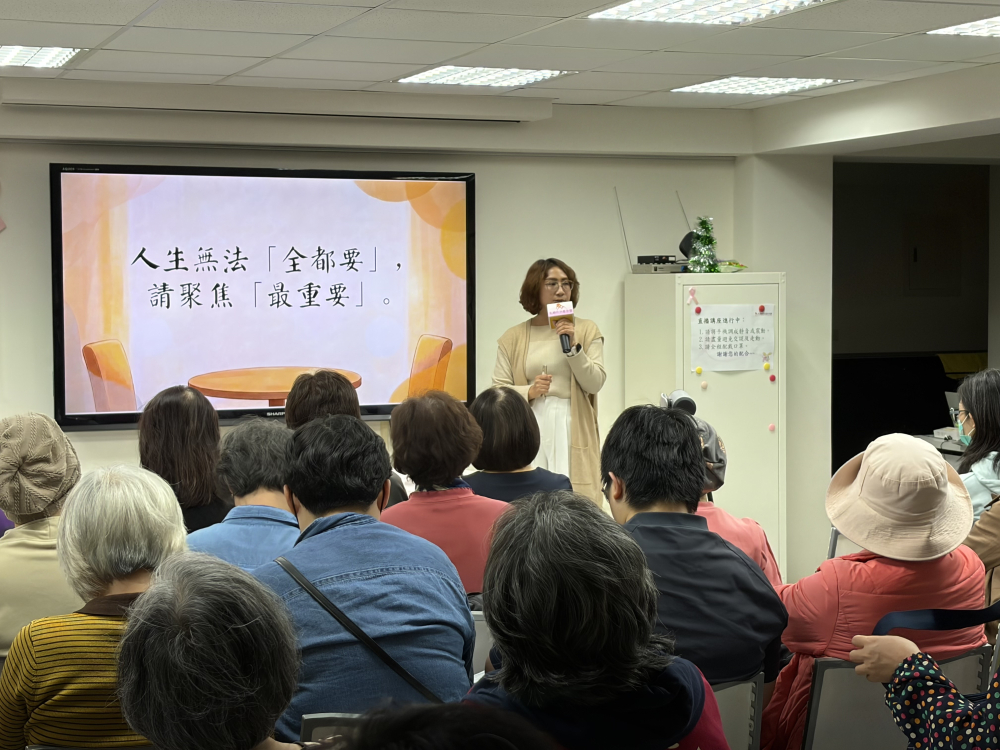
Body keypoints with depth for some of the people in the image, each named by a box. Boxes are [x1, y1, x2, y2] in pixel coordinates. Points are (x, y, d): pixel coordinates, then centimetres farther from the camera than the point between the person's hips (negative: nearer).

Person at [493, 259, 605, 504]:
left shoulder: (587, 331, 9)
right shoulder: (513, 337, 8)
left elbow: (595, 384, 1)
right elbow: (498, 390, 5)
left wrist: (573, 347, -10)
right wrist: (529, 391, -13)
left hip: (573, 430, 0)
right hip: (529, 430, 0)